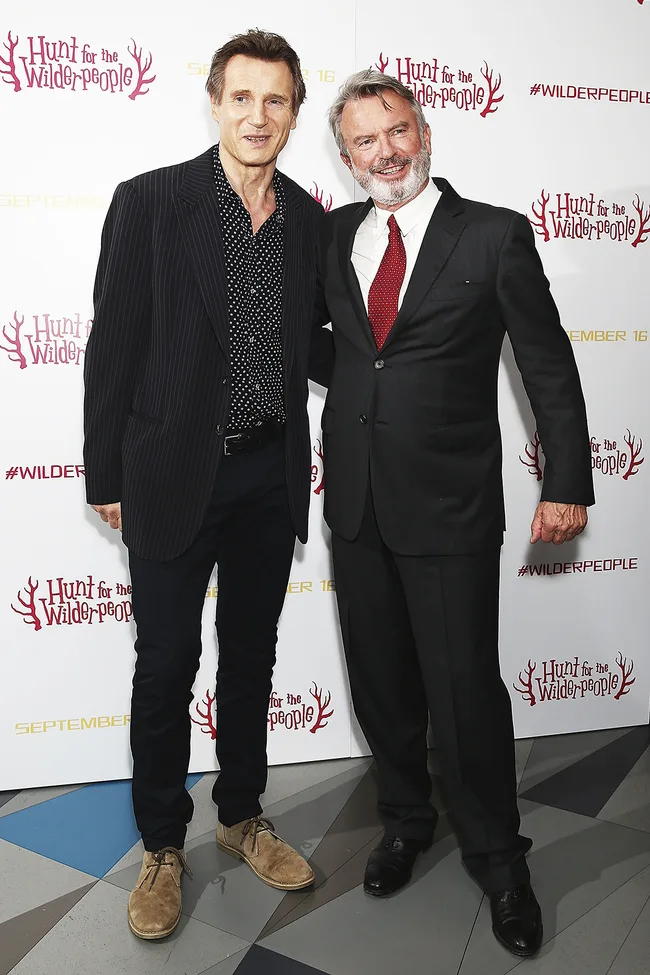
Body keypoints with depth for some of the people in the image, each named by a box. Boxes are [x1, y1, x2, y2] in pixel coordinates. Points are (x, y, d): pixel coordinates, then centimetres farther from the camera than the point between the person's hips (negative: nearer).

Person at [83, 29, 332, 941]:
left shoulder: (307, 217, 7)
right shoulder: (150, 200, -7)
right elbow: (113, 344, -7)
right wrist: (107, 476, -6)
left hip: (271, 474, 4)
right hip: (176, 473, -4)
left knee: (252, 654, 15)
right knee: (166, 664, 6)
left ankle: (243, 816, 36)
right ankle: (162, 847, 26)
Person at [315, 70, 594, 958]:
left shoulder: (494, 235, -4)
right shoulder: (335, 235, 8)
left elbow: (549, 365, -4)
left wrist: (566, 484, -7)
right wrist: (350, 383, 6)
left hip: (450, 503, -4)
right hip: (356, 500, 5)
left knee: (465, 688, 3)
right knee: (380, 679, 16)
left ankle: (498, 860, 27)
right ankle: (407, 819, 40)